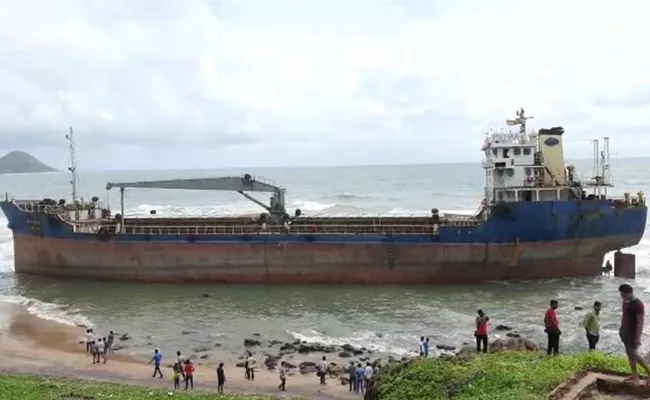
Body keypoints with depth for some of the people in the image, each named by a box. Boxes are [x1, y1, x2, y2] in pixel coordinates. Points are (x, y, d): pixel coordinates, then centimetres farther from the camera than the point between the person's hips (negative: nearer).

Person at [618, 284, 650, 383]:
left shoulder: (638, 305, -21)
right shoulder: (625, 301, 5)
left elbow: (640, 322, -22)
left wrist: (638, 337, -24)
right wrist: (621, 328, 17)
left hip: (633, 333, -8)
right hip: (625, 332, 8)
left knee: (633, 354, -6)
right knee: (629, 353, 11)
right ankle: (634, 375, 17)